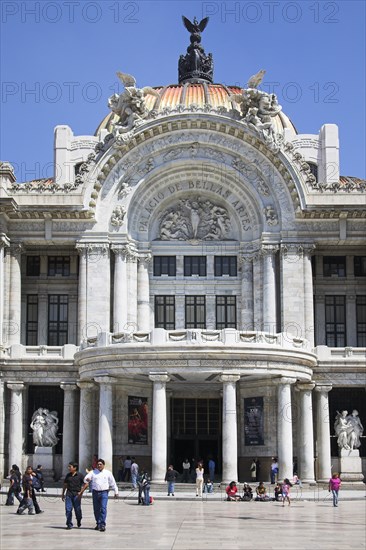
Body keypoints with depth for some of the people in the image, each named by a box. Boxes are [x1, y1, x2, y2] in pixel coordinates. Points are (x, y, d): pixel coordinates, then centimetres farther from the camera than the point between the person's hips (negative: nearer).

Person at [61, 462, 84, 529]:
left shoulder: (80, 475, -3)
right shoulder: (68, 475, 10)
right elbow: (65, 485, 17)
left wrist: (81, 492, -9)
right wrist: (63, 494, 15)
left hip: (77, 494, -3)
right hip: (69, 494, 3)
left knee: (77, 509, 4)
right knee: (68, 509, -4)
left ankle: (79, 521, 32)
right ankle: (69, 524, 0)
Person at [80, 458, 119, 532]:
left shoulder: (108, 473, 7)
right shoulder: (93, 472, 8)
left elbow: (113, 483, 12)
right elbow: (85, 479, -5)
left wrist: (116, 492, 11)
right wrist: (87, 479, -30)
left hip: (104, 492, -2)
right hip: (95, 492, 2)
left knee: (103, 508, -14)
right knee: (96, 509, 9)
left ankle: (102, 525, -15)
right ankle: (98, 524, 23)